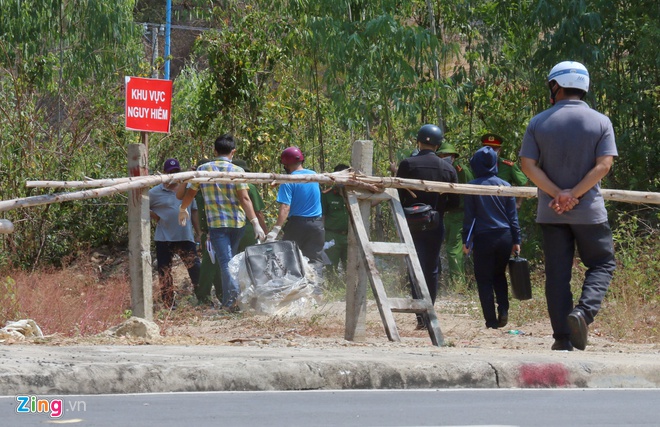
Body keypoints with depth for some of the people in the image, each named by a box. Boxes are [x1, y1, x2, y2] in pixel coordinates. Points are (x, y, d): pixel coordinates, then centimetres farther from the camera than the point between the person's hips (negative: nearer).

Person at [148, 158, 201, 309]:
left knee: (195, 267, -9)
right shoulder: (155, 193, 0)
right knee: (164, 272, 2)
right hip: (164, 239, -1)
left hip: (185, 237, 1)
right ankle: (169, 304, 11)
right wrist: (155, 217, -6)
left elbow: (194, 211, 15)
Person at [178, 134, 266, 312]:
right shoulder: (237, 171, -4)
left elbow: (190, 193, 13)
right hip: (238, 222, 1)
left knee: (225, 262, -4)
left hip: (216, 223, -1)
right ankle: (228, 300, 22)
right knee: (230, 260, 17)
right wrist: (255, 223, -10)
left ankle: (233, 298, -22)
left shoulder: (203, 169, 1)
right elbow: (244, 199, -11)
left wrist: (182, 210, 32)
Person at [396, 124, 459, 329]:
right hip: (436, 226, 2)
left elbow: (398, 196, -7)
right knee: (432, 270, 13)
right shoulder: (448, 168, 1)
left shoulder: (407, 164, -7)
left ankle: (421, 317, -13)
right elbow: (454, 203, 2)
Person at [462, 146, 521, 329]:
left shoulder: (472, 187, -6)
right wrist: (516, 241, 10)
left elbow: (468, 216, -3)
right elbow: (513, 216, 5)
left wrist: (466, 241, 2)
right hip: (505, 237, 3)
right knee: (499, 275, 20)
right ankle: (503, 310, 2)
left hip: (483, 238, -3)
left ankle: (491, 319, 1)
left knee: (484, 280, 6)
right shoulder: (505, 186, 3)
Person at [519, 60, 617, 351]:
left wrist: (557, 194, -11)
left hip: (550, 213, 1)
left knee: (557, 272, 6)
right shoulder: (600, 122, -1)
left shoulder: (538, 123, 2)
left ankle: (563, 338, 2)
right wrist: (574, 194, -13)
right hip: (589, 211, -1)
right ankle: (584, 311, -14)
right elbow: (604, 165, -10)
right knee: (602, 263, 12)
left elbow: (529, 165, -5)